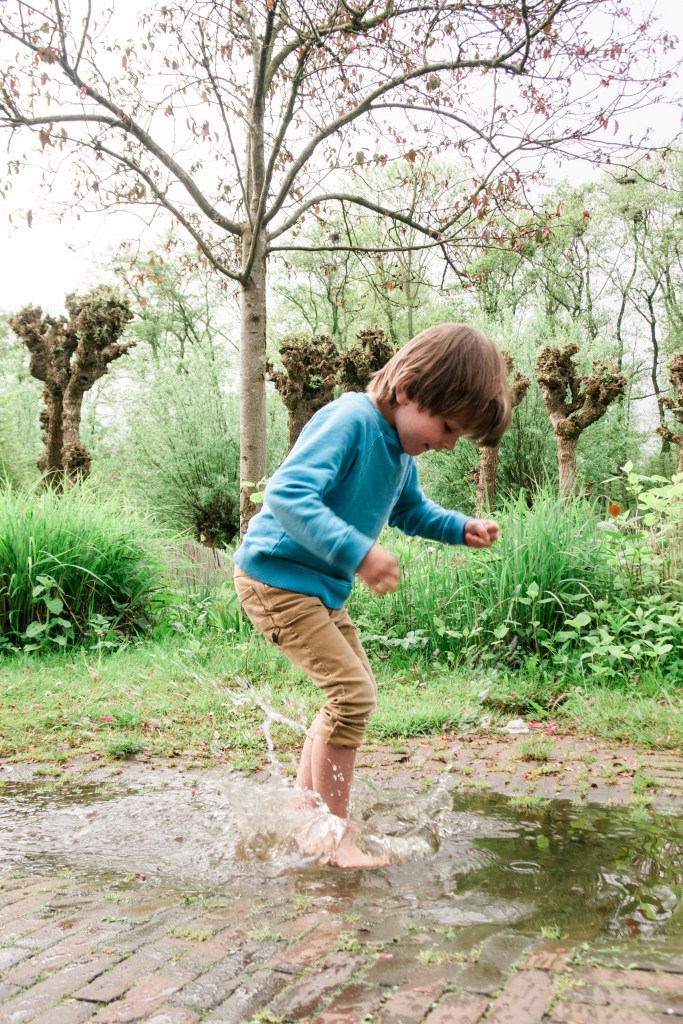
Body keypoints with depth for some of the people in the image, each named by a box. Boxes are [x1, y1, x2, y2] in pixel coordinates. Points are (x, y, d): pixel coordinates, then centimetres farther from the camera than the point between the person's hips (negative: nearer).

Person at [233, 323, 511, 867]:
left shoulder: (401, 445, 5)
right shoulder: (350, 421, -24)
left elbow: (411, 509, 24)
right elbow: (287, 493, -34)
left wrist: (462, 527, 6)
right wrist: (357, 551, -41)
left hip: (323, 586, 10)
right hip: (277, 577, -10)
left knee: (359, 690, 17)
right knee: (351, 691, -16)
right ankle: (336, 837, -3)